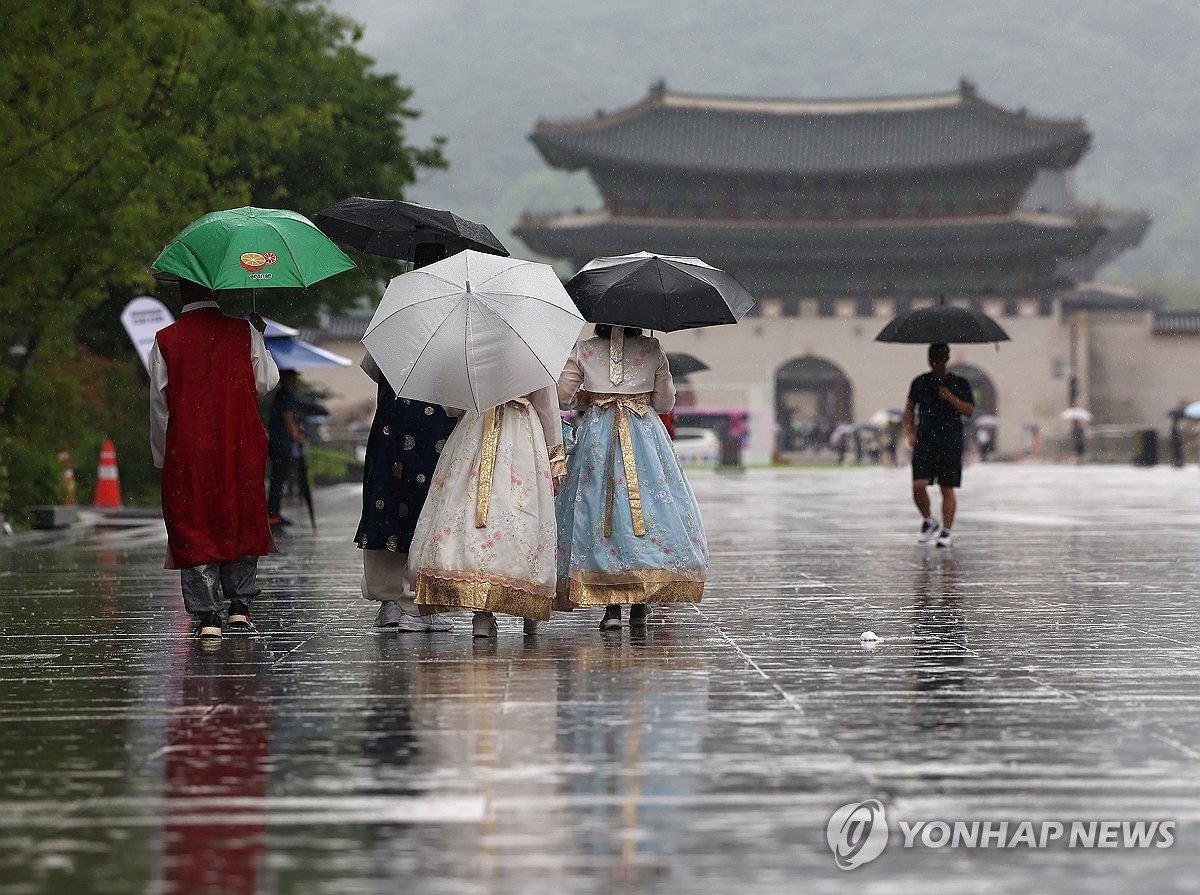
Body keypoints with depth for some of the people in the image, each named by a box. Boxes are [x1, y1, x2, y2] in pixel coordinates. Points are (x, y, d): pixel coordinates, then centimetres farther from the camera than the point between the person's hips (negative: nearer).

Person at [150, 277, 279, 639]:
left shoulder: (166, 340, -1)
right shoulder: (243, 333, -2)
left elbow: (159, 403, 2)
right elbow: (266, 382, 4)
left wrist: (162, 456, 12)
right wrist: (259, 337, 18)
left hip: (187, 450, -1)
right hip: (240, 446, 1)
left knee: (195, 527, 3)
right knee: (241, 522, 13)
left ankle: (207, 614, -2)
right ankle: (240, 607, 12)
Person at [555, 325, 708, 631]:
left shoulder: (584, 351, 1)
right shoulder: (652, 350, 1)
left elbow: (562, 392, 2)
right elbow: (665, 401, 3)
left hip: (598, 437, 0)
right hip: (645, 434, 0)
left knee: (599, 505, 1)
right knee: (648, 501, 6)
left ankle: (611, 606, -6)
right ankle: (640, 605, 3)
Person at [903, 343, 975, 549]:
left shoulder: (959, 383, 5)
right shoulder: (920, 382, 10)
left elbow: (969, 410, -1)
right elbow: (909, 408, 19)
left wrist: (950, 397, -14)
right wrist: (909, 432, 7)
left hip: (950, 443, -2)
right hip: (924, 442, 2)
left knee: (947, 489, -3)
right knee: (918, 485, -11)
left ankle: (946, 531, 2)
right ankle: (928, 521, 12)